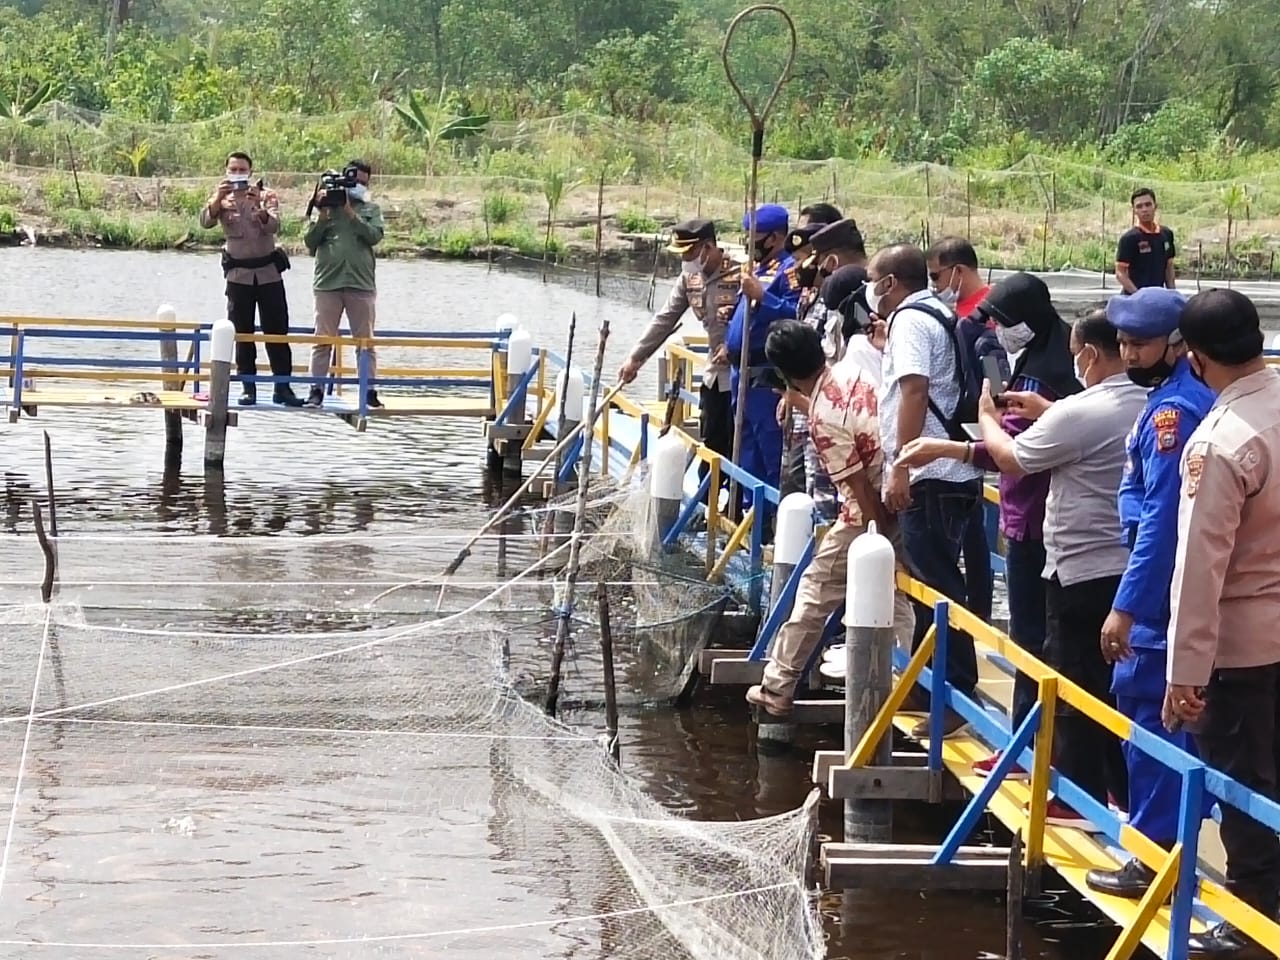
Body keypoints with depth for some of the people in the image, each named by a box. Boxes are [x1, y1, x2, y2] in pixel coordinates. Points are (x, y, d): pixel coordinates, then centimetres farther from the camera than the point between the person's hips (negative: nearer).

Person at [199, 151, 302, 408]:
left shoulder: (267, 196, 2)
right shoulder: (222, 199, 4)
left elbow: (274, 225, -13)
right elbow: (206, 222, -14)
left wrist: (259, 207, -32)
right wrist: (218, 198, -31)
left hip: (268, 272, 0)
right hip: (238, 274, 0)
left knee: (277, 331, -1)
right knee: (242, 333, 1)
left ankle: (282, 386, 2)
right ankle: (248, 387, 5)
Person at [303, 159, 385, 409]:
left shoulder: (371, 210, 11)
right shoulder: (327, 206, 9)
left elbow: (374, 236, -7)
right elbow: (310, 242, 4)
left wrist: (350, 212, -10)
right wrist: (323, 215, -8)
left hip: (361, 284, 0)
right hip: (328, 283, 0)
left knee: (366, 341, 3)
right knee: (323, 340, 2)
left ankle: (369, 391, 7)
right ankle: (317, 390, 4)